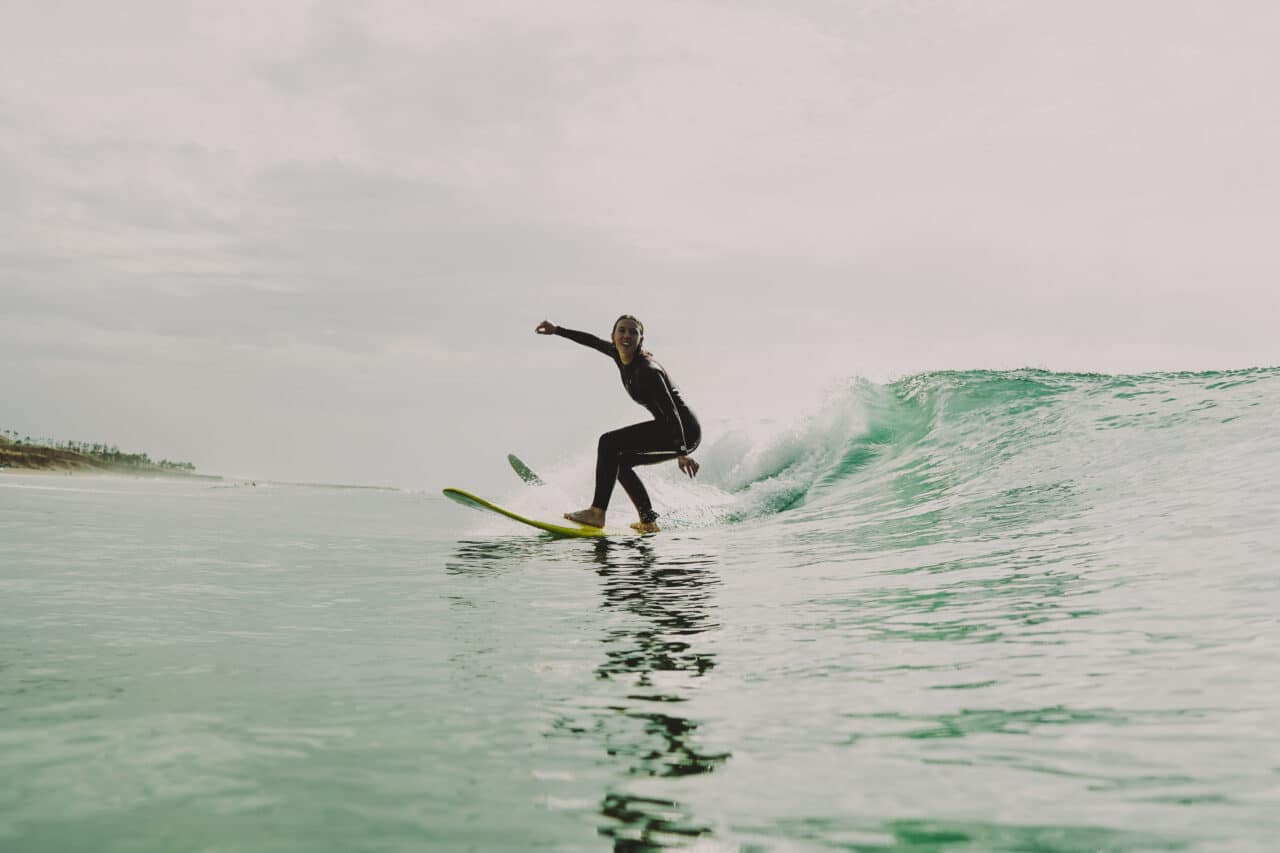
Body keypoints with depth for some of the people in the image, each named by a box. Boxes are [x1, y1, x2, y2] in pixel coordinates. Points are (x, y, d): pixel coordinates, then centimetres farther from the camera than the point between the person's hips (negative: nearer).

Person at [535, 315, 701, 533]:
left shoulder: (647, 370, -22)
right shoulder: (619, 354, 3)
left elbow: (672, 412, -30)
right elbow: (593, 341, 23)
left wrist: (681, 453, -38)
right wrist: (557, 330, 25)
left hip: (684, 431, -10)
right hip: (668, 429, 10)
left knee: (609, 442, -17)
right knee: (620, 461, 16)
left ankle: (597, 512, -20)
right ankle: (648, 521, 10)